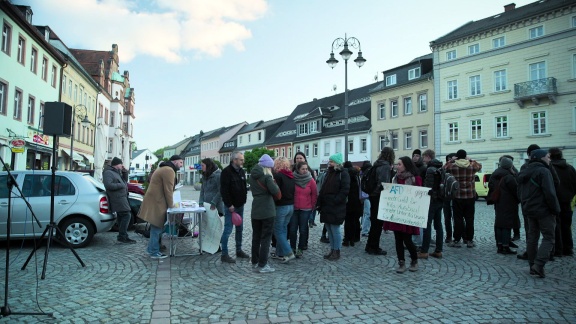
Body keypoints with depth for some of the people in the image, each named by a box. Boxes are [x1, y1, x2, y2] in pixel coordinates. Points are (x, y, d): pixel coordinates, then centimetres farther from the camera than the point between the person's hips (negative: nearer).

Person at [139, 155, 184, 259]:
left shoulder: (164, 168, 19)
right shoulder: (169, 170, -16)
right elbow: (168, 190, -18)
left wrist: (169, 203, 14)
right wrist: (171, 204, -8)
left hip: (154, 201, 11)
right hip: (156, 203, -11)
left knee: (156, 227, 17)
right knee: (157, 227, -4)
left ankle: (151, 248, 27)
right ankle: (154, 252, 3)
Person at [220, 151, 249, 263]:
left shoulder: (241, 171, 11)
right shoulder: (226, 172, -14)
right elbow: (224, 190, -18)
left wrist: (244, 198, 11)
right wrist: (229, 204, -19)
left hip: (240, 205, 8)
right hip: (230, 206, -8)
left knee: (239, 228, 14)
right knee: (228, 230, -5)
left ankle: (239, 250, 26)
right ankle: (224, 255, 2)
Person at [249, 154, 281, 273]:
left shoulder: (252, 175, 8)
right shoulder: (267, 176, -15)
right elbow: (275, 191, -17)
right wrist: (273, 182, -1)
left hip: (255, 211, 7)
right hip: (267, 211, -7)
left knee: (256, 237, 15)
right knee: (266, 238, 0)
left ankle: (255, 262, 24)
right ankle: (262, 265, 2)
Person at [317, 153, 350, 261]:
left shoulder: (343, 173, -8)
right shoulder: (328, 172, 15)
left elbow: (345, 190, -16)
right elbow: (323, 189, 17)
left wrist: (335, 201, -20)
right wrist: (320, 202, 9)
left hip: (336, 208, -8)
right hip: (326, 207, 8)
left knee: (335, 230, 0)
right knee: (329, 230, 13)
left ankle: (336, 251, 11)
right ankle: (332, 250, 23)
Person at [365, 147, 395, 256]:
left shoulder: (377, 165, 11)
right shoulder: (386, 166, -15)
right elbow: (384, 183, -22)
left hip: (373, 196, 9)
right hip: (380, 197, -9)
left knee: (374, 221, 16)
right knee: (378, 222, 0)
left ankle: (370, 246, 24)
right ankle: (374, 248, 8)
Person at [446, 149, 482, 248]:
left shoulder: (452, 166, -7)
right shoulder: (472, 165, -3)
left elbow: (444, 168, 12)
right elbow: (479, 166, 18)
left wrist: (451, 160, 12)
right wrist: (471, 160, 19)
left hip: (457, 197, -1)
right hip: (470, 196, 1)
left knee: (458, 219, 3)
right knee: (469, 219, 7)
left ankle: (457, 240, 5)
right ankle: (469, 240, 13)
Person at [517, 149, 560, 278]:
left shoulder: (523, 173, 12)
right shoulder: (543, 171, -14)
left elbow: (520, 193, 17)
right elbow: (550, 193, -20)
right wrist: (556, 209, -11)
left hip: (529, 210, 8)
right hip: (544, 211, -8)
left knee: (532, 237, 12)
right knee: (548, 238, -2)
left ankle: (532, 265, 15)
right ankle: (538, 265, -13)